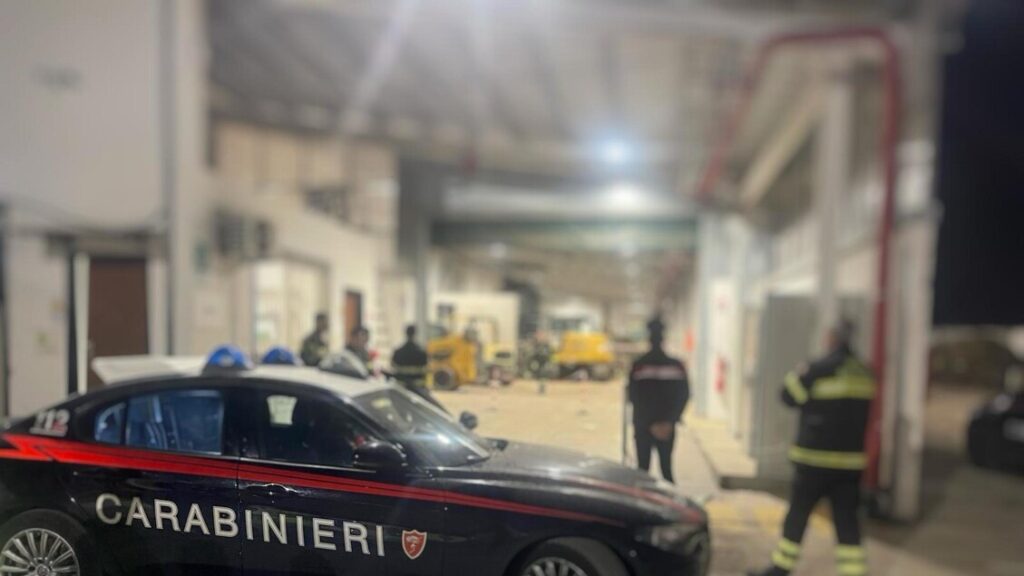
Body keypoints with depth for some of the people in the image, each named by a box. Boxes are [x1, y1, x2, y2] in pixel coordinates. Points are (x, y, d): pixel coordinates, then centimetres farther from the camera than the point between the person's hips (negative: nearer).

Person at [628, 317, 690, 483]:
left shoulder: (638, 365, -9)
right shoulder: (676, 366, -2)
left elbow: (633, 397, -7)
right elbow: (683, 397, -2)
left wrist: (649, 423, 1)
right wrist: (670, 421, -1)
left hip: (643, 425, -2)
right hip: (667, 426, 2)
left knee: (643, 468, 7)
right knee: (666, 467, 11)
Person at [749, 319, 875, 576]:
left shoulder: (818, 370, -15)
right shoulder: (865, 373, 6)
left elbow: (789, 396, -6)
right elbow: (860, 411, 19)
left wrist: (797, 374, 9)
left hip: (816, 457, -5)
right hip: (851, 459, 5)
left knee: (798, 513, 5)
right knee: (846, 517, 9)